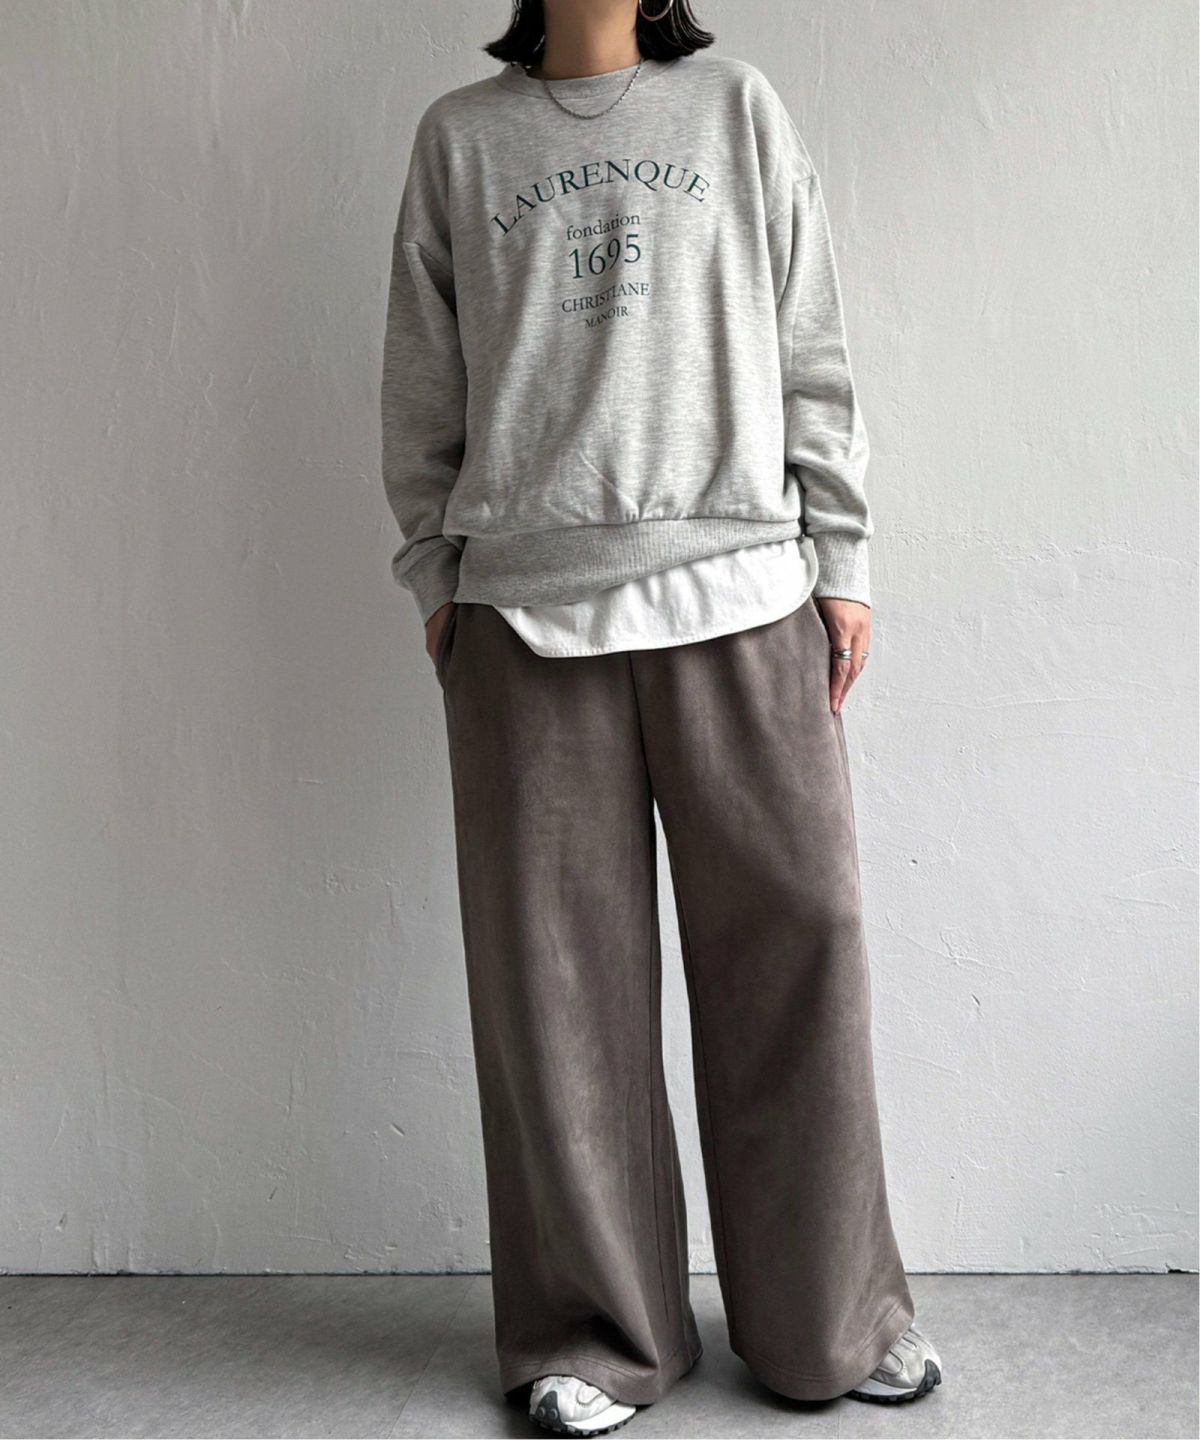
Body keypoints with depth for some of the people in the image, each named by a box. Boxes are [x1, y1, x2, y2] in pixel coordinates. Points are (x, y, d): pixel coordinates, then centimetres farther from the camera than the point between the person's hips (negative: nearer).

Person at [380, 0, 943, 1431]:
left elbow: (812, 353, 11)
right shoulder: (458, 135, 16)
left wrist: (839, 558, 4)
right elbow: (423, 381, 15)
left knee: (794, 940, 0)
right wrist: (434, 570, 8)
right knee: (558, 968, 0)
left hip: (739, 587, 0)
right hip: (524, 601, 0)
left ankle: (829, 1320, 16)